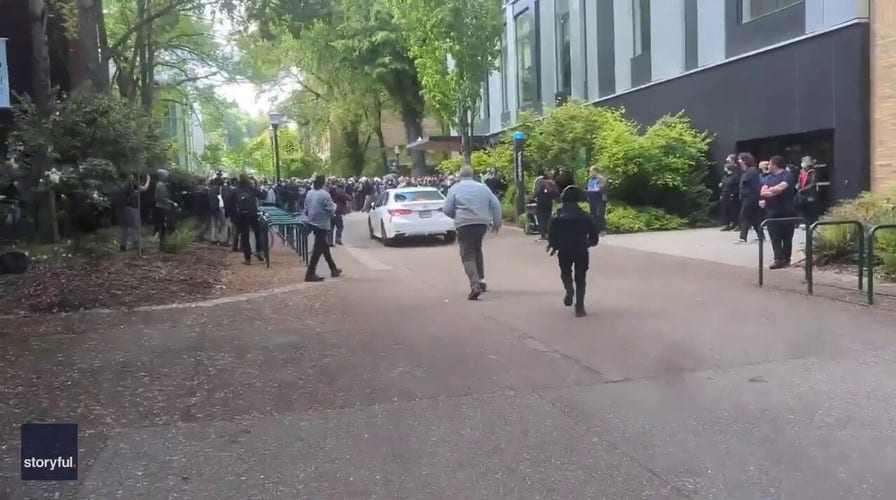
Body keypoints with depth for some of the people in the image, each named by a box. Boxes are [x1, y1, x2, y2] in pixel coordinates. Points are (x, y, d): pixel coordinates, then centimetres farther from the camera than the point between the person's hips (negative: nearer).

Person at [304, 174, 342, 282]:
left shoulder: (309, 193, 6)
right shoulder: (325, 194, -16)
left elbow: (306, 209, 12)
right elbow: (331, 210, -15)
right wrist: (334, 206, 5)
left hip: (312, 223, 8)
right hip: (322, 224, -8)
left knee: (324, 246, 17)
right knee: (318, 248, -6)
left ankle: (333, 269, 29)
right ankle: (310, 273, -9)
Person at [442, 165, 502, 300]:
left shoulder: (455, 188, 2)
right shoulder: (483, 187, 12)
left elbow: (447, 209, -1)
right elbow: (496, 204, 8)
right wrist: (496, 222, 15)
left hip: (464, 224, -4)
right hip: (482, 223, 4)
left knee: (467, 255, -3)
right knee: (477, 250, 25)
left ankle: (475, 285, -21)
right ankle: (481, 280, 26)